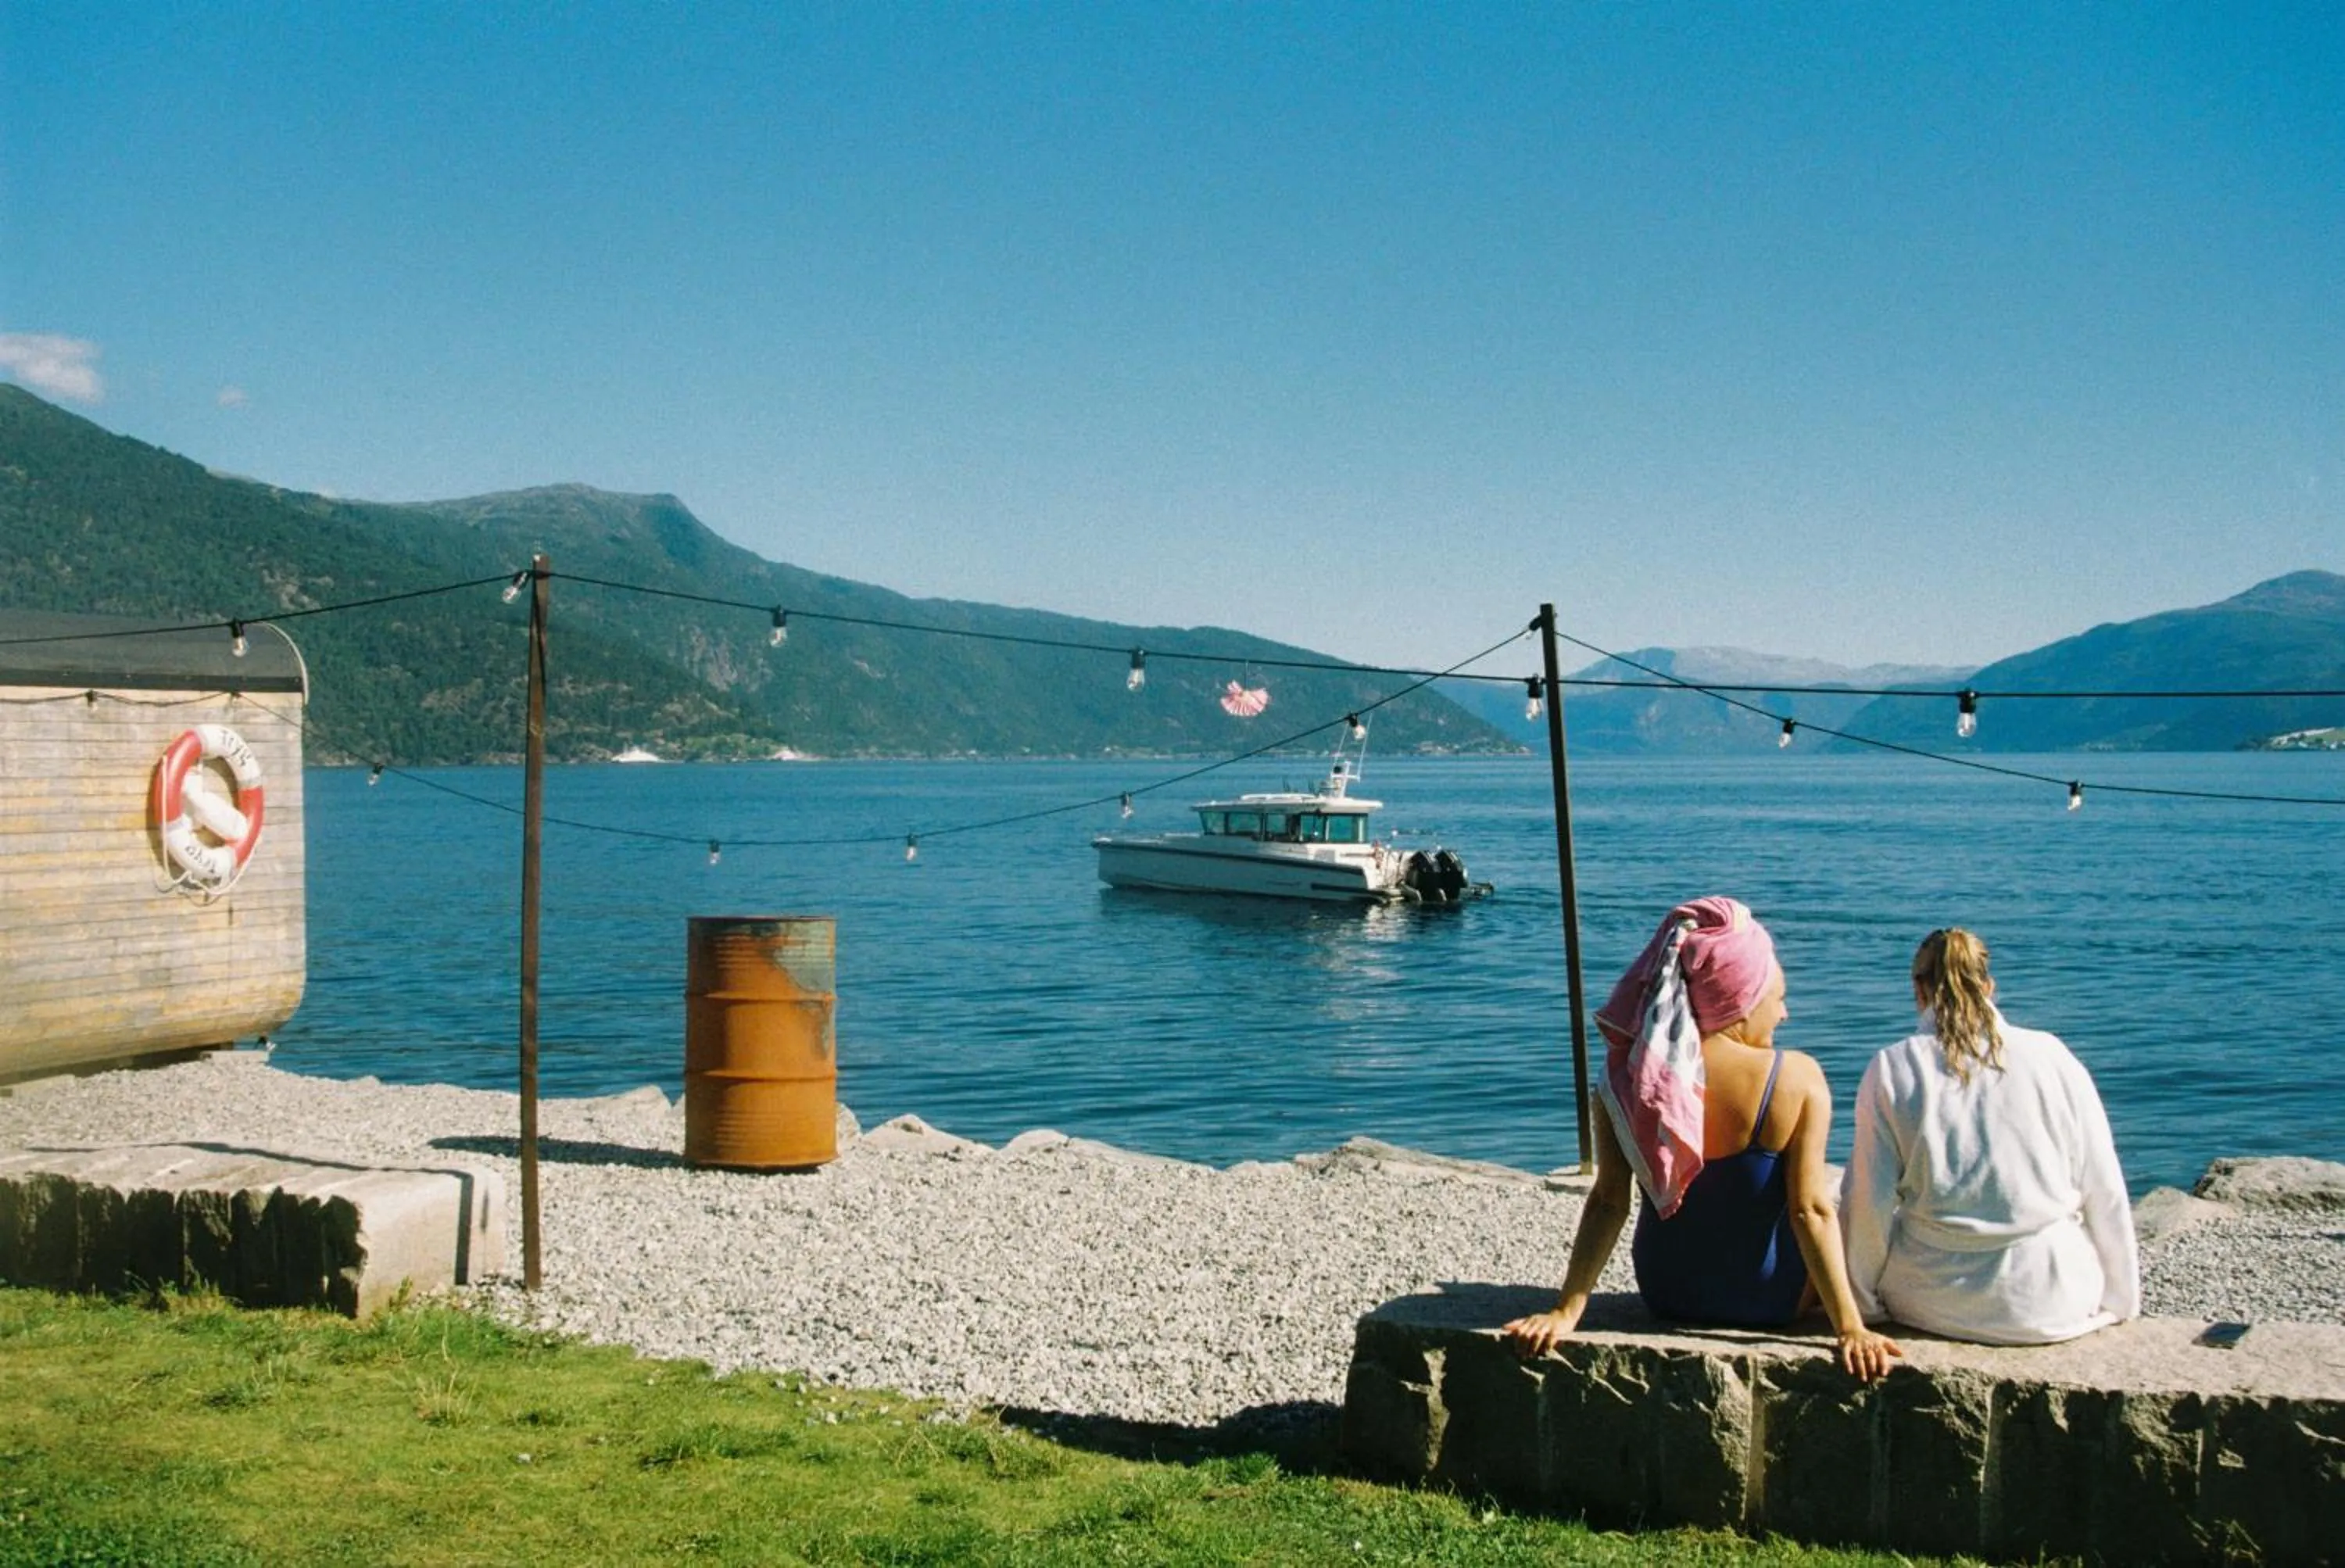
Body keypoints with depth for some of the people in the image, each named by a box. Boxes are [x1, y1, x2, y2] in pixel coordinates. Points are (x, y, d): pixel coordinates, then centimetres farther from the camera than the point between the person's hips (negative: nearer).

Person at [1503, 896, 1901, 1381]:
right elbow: (1810, 1210, -23)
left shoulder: (1627, 1078, -16)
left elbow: (1608, 1202, -17)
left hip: (1666, 1293, 3)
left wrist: (1566, 1312, -13)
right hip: (1769, 1300, -3)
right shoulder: (1797, 1079, -23)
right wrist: (1850, 1328, -18)